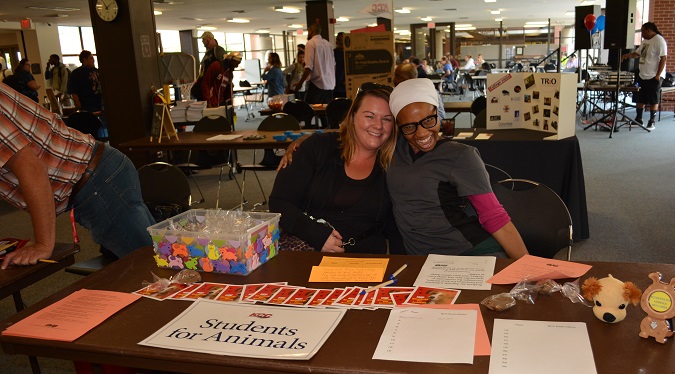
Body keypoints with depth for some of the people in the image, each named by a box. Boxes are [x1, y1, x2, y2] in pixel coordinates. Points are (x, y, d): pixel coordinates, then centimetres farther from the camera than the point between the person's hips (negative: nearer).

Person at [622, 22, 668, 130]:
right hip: (643, 76, 8)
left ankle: (652, 122, 6)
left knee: (653, 100, 0)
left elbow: (663, 58, -18)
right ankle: (638, 120, 21)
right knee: (640, 99, 12)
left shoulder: (659, 40, -13)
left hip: (654, 77, -8)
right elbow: (637, 53, 25)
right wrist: (627, 55, 3)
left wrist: (658, 75, -20)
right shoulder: (645, 41, 14)